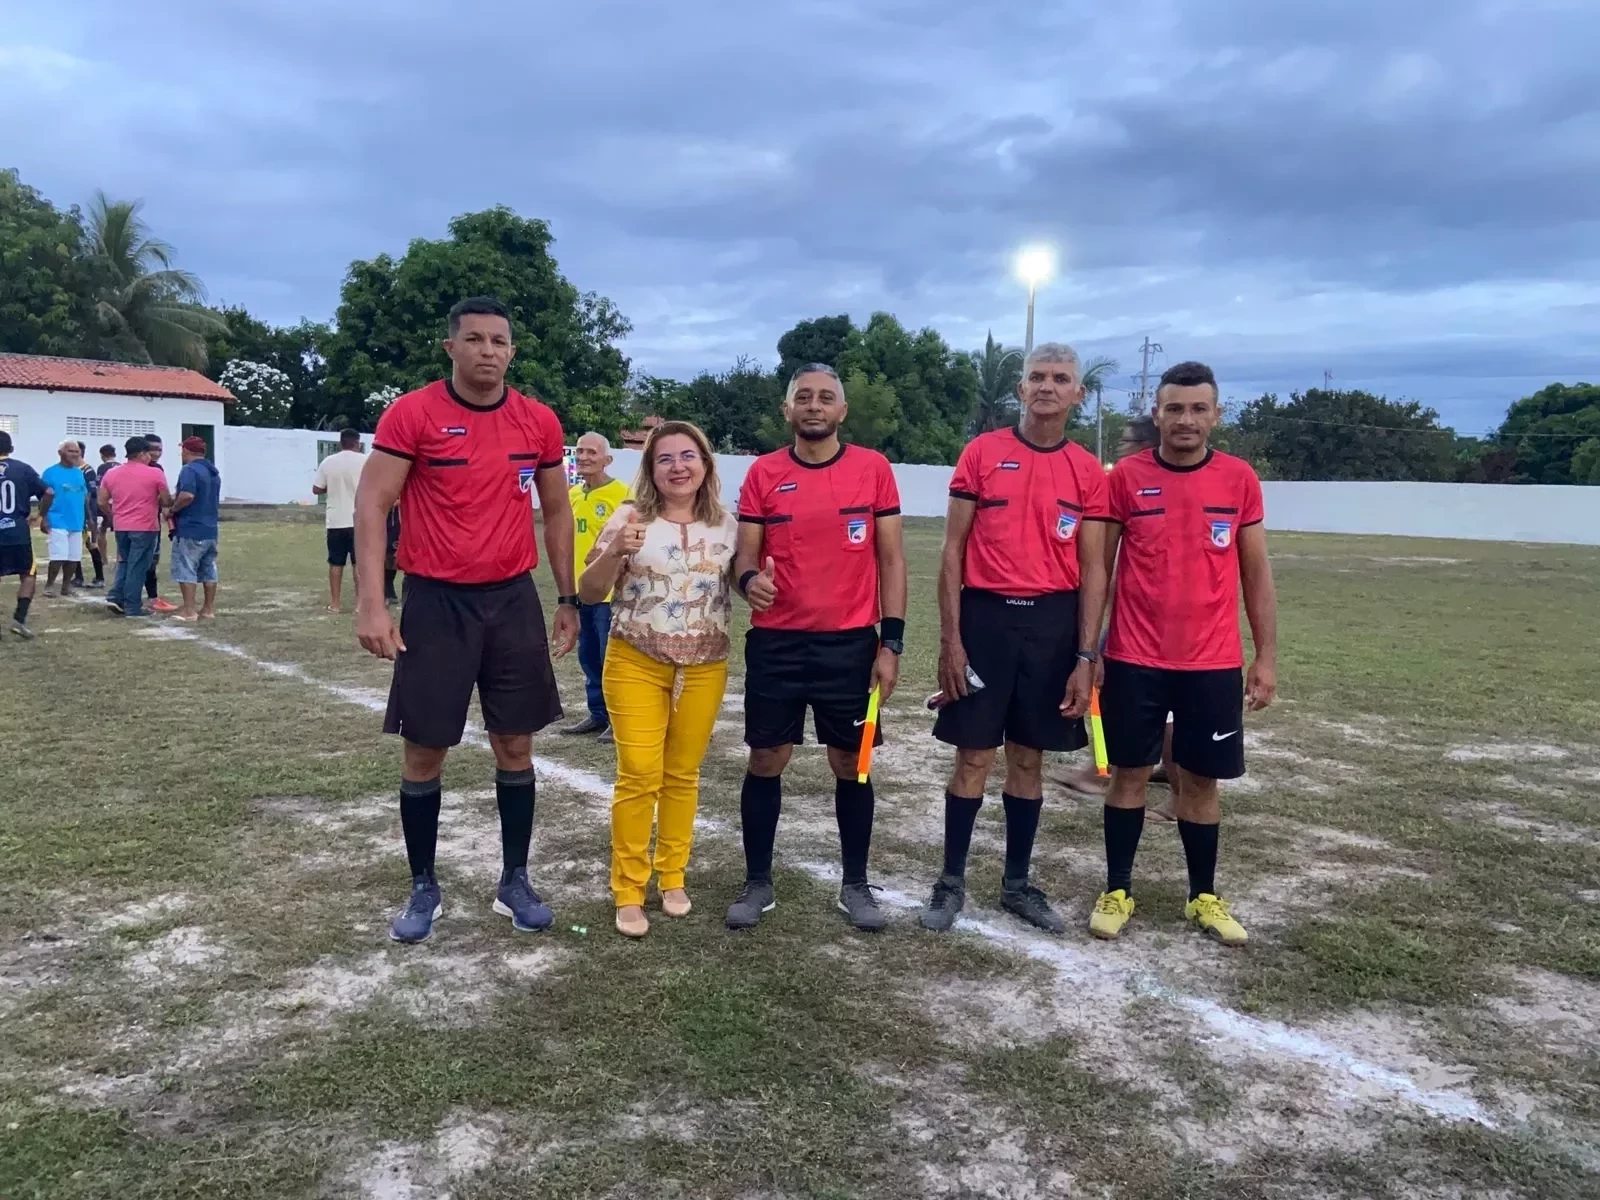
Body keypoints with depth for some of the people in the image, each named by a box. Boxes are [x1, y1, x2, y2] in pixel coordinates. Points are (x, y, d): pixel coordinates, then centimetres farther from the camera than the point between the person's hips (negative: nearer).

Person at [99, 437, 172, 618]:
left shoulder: (111, 474, 7)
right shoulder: (155, 473, -8)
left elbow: (102, 502, 8)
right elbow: (167, 502, -5)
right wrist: (156, 501, 17)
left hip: (121, 527, 5)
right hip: (145, 527, -5)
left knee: (124, 563, 21)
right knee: (137, 567, 0)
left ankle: (115, 596, 8)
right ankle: (132, 607, 3)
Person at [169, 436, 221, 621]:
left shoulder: (189, 470, -13)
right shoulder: (214, 472, 15)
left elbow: (188, 496, -26)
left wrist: (173, 509, -9)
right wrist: (177, 501, 20)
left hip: (190, 529, -8)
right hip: (210, 529, 8)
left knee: (185, 569, -3)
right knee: (209, 570, 11)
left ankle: (189, 611, -5)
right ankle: (209, 609, 14)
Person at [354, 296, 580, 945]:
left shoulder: (540, 422, 2)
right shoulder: (411, 414, -8)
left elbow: (556, 512, 12)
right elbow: (371, 505, -9)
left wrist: (567, 600, 10)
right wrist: (371, 602, -17)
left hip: (514, 599, 3)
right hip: (436, 601, -3)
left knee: (515, 746, 9)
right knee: (424, 751, 6)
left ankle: (515, 882, 24)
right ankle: (424, 888, 23)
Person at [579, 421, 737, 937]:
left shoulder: (727, 525, 2)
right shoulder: (630, 518, -6)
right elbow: (588, 593, -7)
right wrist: (615, 552, -25)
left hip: (704, 669, 2)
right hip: (636, 664, -2)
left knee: (683, 775, 10)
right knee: (639, 776, -2)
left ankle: (673, 878, 26)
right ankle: (628, 892, 11)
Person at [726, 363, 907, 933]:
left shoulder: (873, 468, -1)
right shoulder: (763, 473, 1)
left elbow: (891, 559, 0)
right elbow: (745, 556, 3)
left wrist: (891, 642, -5)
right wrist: (750, 580, -22)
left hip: (850, 643, 0)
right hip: (775, 643, 1)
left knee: (851, 764, 9)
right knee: (765, 761, 6)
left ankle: (856, 885, 25)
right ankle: (757, 883, 23)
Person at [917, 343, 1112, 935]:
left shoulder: (1089, 472, 4)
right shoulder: (982, 453, -1)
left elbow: (1093, 569, 3)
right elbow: (953, 552, -1)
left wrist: (1085, 657, -3)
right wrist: (950, 639, -7)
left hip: (1052, 624, 2)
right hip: (985, 617, -2)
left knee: (1029, 759, 12)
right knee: (973, 757, 4)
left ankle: (1018, 883, 26)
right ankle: (952, 881, 20)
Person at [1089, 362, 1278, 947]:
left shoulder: (1239, 479, 1)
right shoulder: (1126, 476, -3)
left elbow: (1257, 575, 6)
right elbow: (1099, 567, 2)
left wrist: (1266, 657, 3)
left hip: (1213, 663, 1)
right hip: (1134, 660, -1)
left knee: (1201, 779, 10)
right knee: (1129, 773, 8)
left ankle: (1204, 896, 26)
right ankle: (1117, 891, 21)